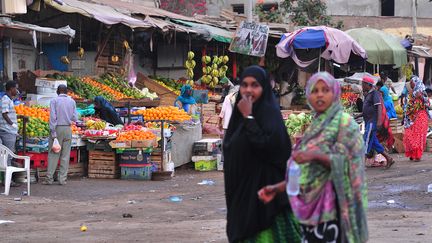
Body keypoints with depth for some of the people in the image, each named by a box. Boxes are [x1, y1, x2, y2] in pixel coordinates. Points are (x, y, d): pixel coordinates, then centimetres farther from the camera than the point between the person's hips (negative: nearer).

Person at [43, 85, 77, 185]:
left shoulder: (54, 101, -4)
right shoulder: (72, 102, 4)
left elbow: (52, 117, -10)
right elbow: (75, 118, 3)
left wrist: (53, 133, -10)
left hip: (57, 128, -2)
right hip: (68, 129, 2)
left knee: (53, 154, -1)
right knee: (65, 155, 5)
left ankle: (49, 178, -4)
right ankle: (62, 179, 3)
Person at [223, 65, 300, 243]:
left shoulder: (269, 112, -10)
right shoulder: (240, 113, 12)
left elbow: (268, 146, -24)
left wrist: (248, 118, -20)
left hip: (264, 187, -8)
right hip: (241, 188, 8)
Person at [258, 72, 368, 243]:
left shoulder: (344, 122, -3)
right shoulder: (315, 126, 17)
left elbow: (345, 163, -12)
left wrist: (316, 156, -26)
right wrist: (278, 188, 9)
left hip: (330, 204, -7)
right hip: (309, 204, 7)